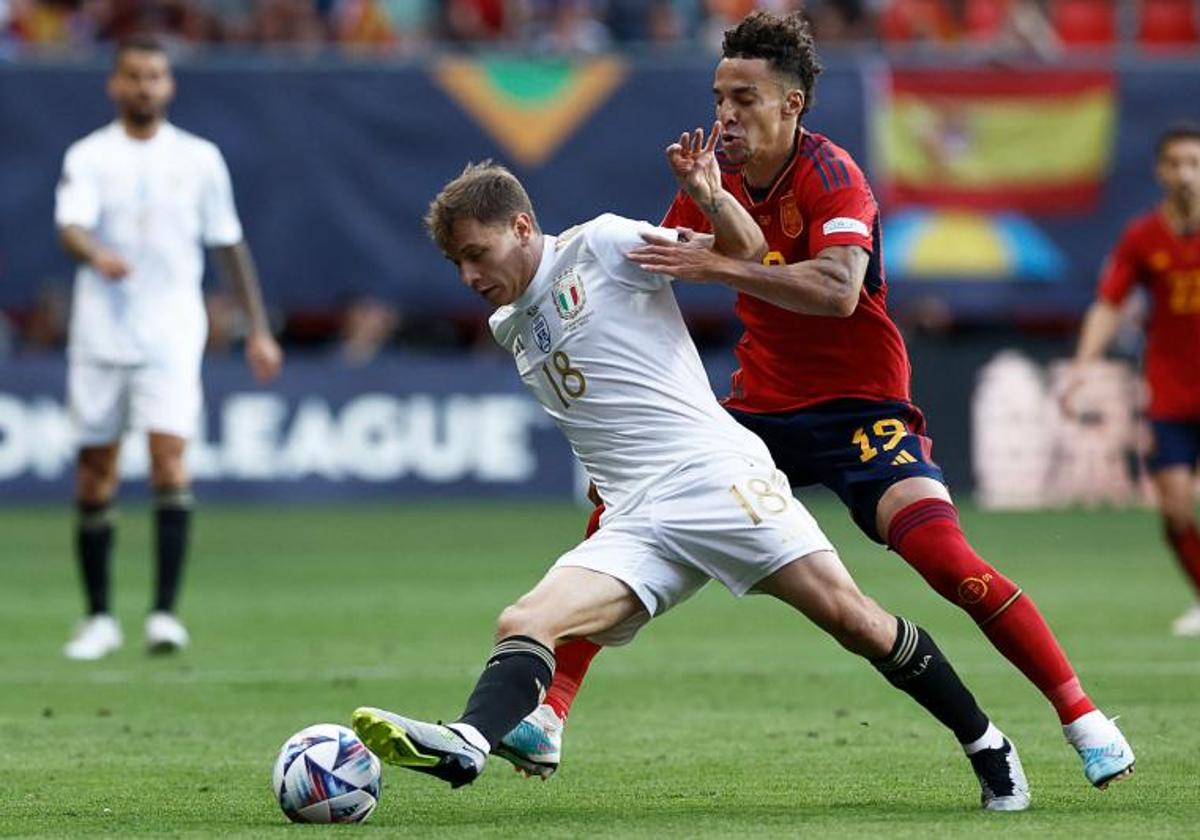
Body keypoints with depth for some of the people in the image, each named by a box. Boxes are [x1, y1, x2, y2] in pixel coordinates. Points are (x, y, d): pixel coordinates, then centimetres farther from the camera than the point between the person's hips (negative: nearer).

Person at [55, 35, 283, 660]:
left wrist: (258, 329, 15)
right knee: (96, 473, 4)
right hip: (101, 333, 0)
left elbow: (229, 245, 15)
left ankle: (165, 611, -17)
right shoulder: (89, 157, 2)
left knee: (170, 458, -16)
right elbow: (71, 226, -15)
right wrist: (97, 255, -38)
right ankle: (98, 618, 16)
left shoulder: (199, 159, 8)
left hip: (172, 334, 0)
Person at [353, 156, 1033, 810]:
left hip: (719, 475, -6)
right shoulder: (509, 328, 20)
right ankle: (468, 745, -43)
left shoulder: (602, 245, 1)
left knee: (850, 618, -13)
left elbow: (744, 251, 0)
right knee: (524, 624, -19)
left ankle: (988, 747, 2)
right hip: (634, 528, 6)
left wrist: (713, 198, -18)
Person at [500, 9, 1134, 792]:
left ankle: (1083, 718, -15)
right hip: (761, 406, 6)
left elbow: (838, 288, -37)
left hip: (859, 405, -6)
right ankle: (548, 715, -1)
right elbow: (651, 273, 15)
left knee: (942, 552, -25)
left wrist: (717, 264, -42)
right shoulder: (713, 179, 2)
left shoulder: (829, 174, -18)